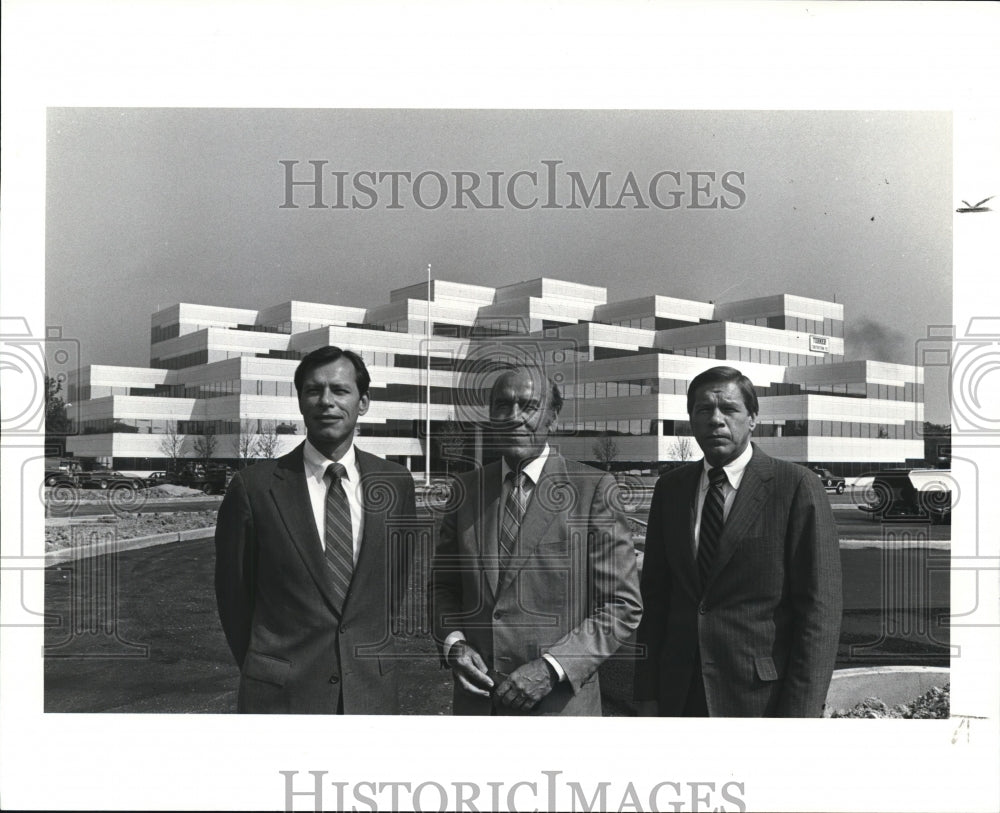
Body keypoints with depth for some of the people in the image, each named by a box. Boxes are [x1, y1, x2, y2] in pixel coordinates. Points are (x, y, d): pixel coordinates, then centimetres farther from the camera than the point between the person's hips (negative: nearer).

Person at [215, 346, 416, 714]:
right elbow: (233, 594, 2)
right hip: (281, 697, -2)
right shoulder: (254, 487, -7)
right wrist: (265, 672, 9)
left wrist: (377, 658, 10)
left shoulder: (395, 483, 1)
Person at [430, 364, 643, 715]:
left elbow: (623, 605, -8)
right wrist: (452, 643, -5)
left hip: (559, 702, -3)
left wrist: (551, 668, -16)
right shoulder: (466, 488, 3)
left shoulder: (594, 488, -9)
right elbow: (442, 583, 12)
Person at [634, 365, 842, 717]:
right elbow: (655, 596, 7)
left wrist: (799, 711, -14)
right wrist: (647, 694, 2)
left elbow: (819, 609, -10)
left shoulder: (798, 487, -8)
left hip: (763, 697, -3)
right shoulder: (670, 488, 5)